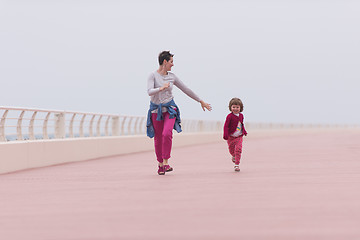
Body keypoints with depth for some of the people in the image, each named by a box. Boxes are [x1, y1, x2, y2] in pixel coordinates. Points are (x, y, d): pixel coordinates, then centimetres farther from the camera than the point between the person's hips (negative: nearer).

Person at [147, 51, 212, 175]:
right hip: (156, 110, -2)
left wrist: (201, 101, 19)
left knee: (167, 134, -21)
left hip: (169, 109, 2)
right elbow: (150, 92, -22)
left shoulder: (172, 76, 6)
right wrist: (161, 88, -41)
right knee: (158, 138, 4)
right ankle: (160, 163, 22)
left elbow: (186, 90, 15)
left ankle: (165, 162, -13)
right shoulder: (153, 75, -7)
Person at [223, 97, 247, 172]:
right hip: (231, 137, -2)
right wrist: (225, 135, -21)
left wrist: (244, 131, 16)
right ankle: (234, 156, 45)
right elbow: (226, 126, -14)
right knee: (231, 150, 9)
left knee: (238, 149, -13)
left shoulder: (241, 115, 4)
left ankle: (237, 165, -9)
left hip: (239, 137, 2)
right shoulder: (230, 116, -12)